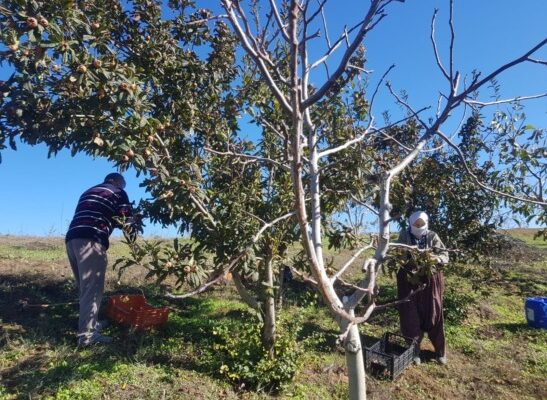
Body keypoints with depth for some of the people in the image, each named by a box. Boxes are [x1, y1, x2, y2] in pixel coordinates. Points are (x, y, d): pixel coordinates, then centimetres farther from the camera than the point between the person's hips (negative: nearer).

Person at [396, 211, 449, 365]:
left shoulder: (432, 236, -3)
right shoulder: (404, 235, -4)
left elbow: (445, 255, -4)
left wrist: (437, 258, -27)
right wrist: (408, 261, -27)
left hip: (430, 280, 1)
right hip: (409, 280, 0)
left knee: (433, 315, 9)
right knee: (411, 317, 3)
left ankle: (440, 351, 27)